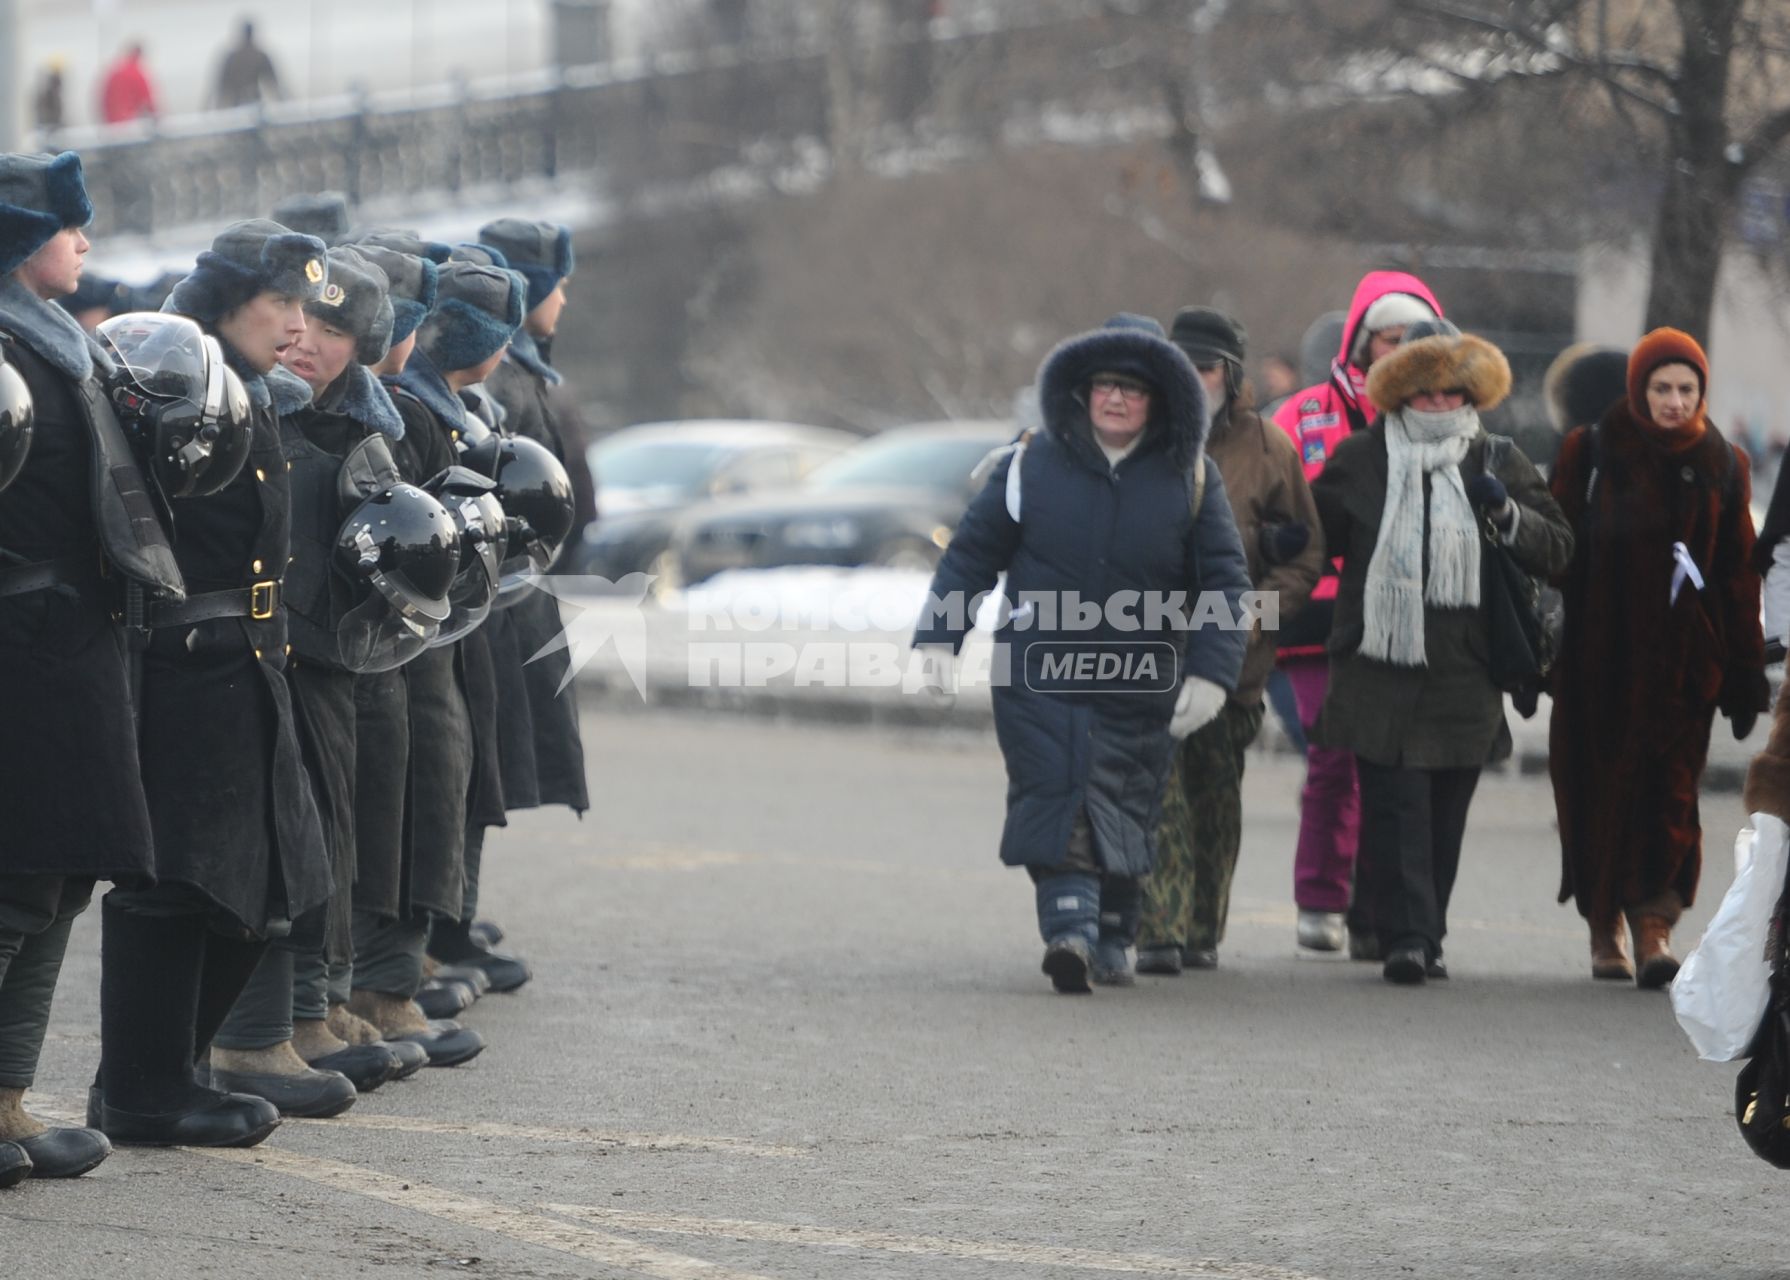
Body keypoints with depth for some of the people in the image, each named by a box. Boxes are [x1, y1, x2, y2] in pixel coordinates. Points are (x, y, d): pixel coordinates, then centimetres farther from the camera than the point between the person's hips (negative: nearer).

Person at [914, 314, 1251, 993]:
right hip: (1040, 675, -1)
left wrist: (1210, 674, -8)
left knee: (1124, 810, 6)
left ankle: (1112, 937, 20)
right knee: (1054, 794, -14)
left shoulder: (1190, 477, 3)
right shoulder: (1032, 462, 2)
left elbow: (1225, 581, 3)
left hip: (1139, 683, 1)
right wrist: (939, 636, 0)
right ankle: (1069, 927, -22)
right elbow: (972, 551, 8)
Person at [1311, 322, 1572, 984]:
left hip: (1465, 672, 2)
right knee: (1394, 803, -10)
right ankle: (1404, 937, -13)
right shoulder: (1360, 459, 9)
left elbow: (1556, 548, 10)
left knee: (1445, 811, 7)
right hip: (1380, 660, -2)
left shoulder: (1499, 462, 11)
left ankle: (1427, 936, 18)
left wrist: (1507, 511, -8)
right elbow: (1316, 533, 18)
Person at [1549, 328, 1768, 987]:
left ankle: (1653, 925, -14)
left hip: (1684, 657, 0)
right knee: (1600, 783, 3)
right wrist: (1547, 647, -6)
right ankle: (1605, 929, 15)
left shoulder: (1722, 465, 7)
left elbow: (1739, 573, 8)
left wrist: (1746, 673, 5)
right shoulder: (1590, 453, 2)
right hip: (1600, 655, 0)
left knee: (1670, 787, -9)